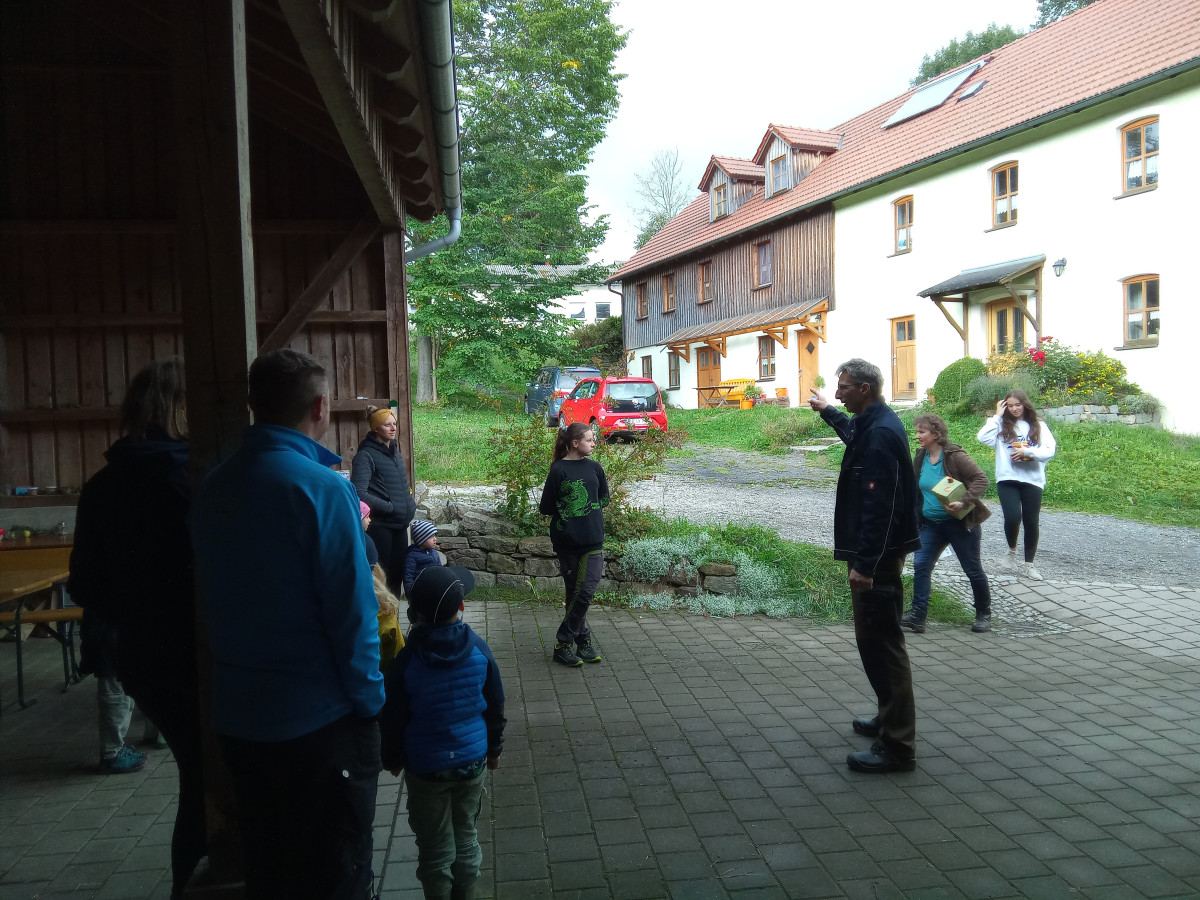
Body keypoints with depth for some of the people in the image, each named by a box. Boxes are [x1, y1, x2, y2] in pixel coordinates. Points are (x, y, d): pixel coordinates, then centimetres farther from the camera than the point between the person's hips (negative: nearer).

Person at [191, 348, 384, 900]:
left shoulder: (212, 489, 1)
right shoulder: (322, 488, -19)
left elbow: (214, 597, 11)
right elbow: (352, 612, -19)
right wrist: (369, 702, -9)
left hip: (237, 717, 6)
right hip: (318, 722, -6)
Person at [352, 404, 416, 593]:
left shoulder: (396, 452, 13)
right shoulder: (366, 455, -12)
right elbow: (359, 493, -22)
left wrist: (409, 503, 8)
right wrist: (389, 507, -19)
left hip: (400, 524, 8)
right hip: (380, 525, -8)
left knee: (398, 572, 14)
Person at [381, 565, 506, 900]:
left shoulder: (407, 660, -17)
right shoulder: (479, 649, -12)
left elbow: (394, 719, -7)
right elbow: (496, 707, -1)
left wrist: (393, 759, 11)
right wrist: (494, 749, 14)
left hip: (426, 768, -2)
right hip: (473, 760, 2)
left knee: (435, 848, 13)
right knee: (466, 837, 19)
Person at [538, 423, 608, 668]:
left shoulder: (594, 467, 6)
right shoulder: (558, 470, -7)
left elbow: (604, 498, 16)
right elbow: (546, 507, -4)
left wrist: (590, 511, 3)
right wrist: (566, 513, -2)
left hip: (593, 540, 3)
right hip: (567, 542, -3)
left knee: (585, 592, -4)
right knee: (575, 592, 6)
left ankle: (564, 643, 7)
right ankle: (583, 641, 16)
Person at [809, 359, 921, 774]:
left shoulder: (880, 434, -20)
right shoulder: (874, 423, 12)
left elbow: (878, 505, -26)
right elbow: (853, 433, 40)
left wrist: (864, 564, -27)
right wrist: (827, 411, 54)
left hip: (877, 554, -11)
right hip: (878, 551, 11)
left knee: (881, 644, -6)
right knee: (876, 640, 20)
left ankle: (897, 747, 0)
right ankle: (890, 718, 34)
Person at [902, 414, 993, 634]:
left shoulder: (955, 456, -17)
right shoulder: (920, 457, 3)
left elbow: (981, 479, -21)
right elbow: (914, 488, 17)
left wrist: (964, 502, -32)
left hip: (960, 523, -6)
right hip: (931, 524, 6)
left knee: (972, 570, 8)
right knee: (920, 565, -7)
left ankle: (984, 614, 28)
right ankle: (918, 615, -7)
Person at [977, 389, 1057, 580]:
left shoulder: (1039, 426, 6)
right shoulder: (1002, 425, 5)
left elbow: (1050, 451, -3)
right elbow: (983, 437, -12)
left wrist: (1026, 451, -16)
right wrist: (997, 416, -6)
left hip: (1032, 480, 1)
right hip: (1007, 479, -1)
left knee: (1031, 522, 6)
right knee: (1012, 518, -18)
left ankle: (1028, 564, 22)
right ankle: (1012, 551, 12)